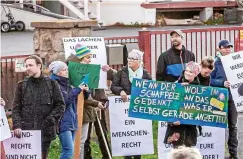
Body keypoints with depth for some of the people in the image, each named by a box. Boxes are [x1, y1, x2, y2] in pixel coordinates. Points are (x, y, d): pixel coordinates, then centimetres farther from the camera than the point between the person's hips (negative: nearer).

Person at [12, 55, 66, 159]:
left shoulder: (51, 84, 7)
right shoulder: (22, 86, 10)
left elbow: (60, 105, 5)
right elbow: (16, 108, 7)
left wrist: (51, 119, -10)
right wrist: (17, 125, -9)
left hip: (45, 131, 0)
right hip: (26, 130, 1)